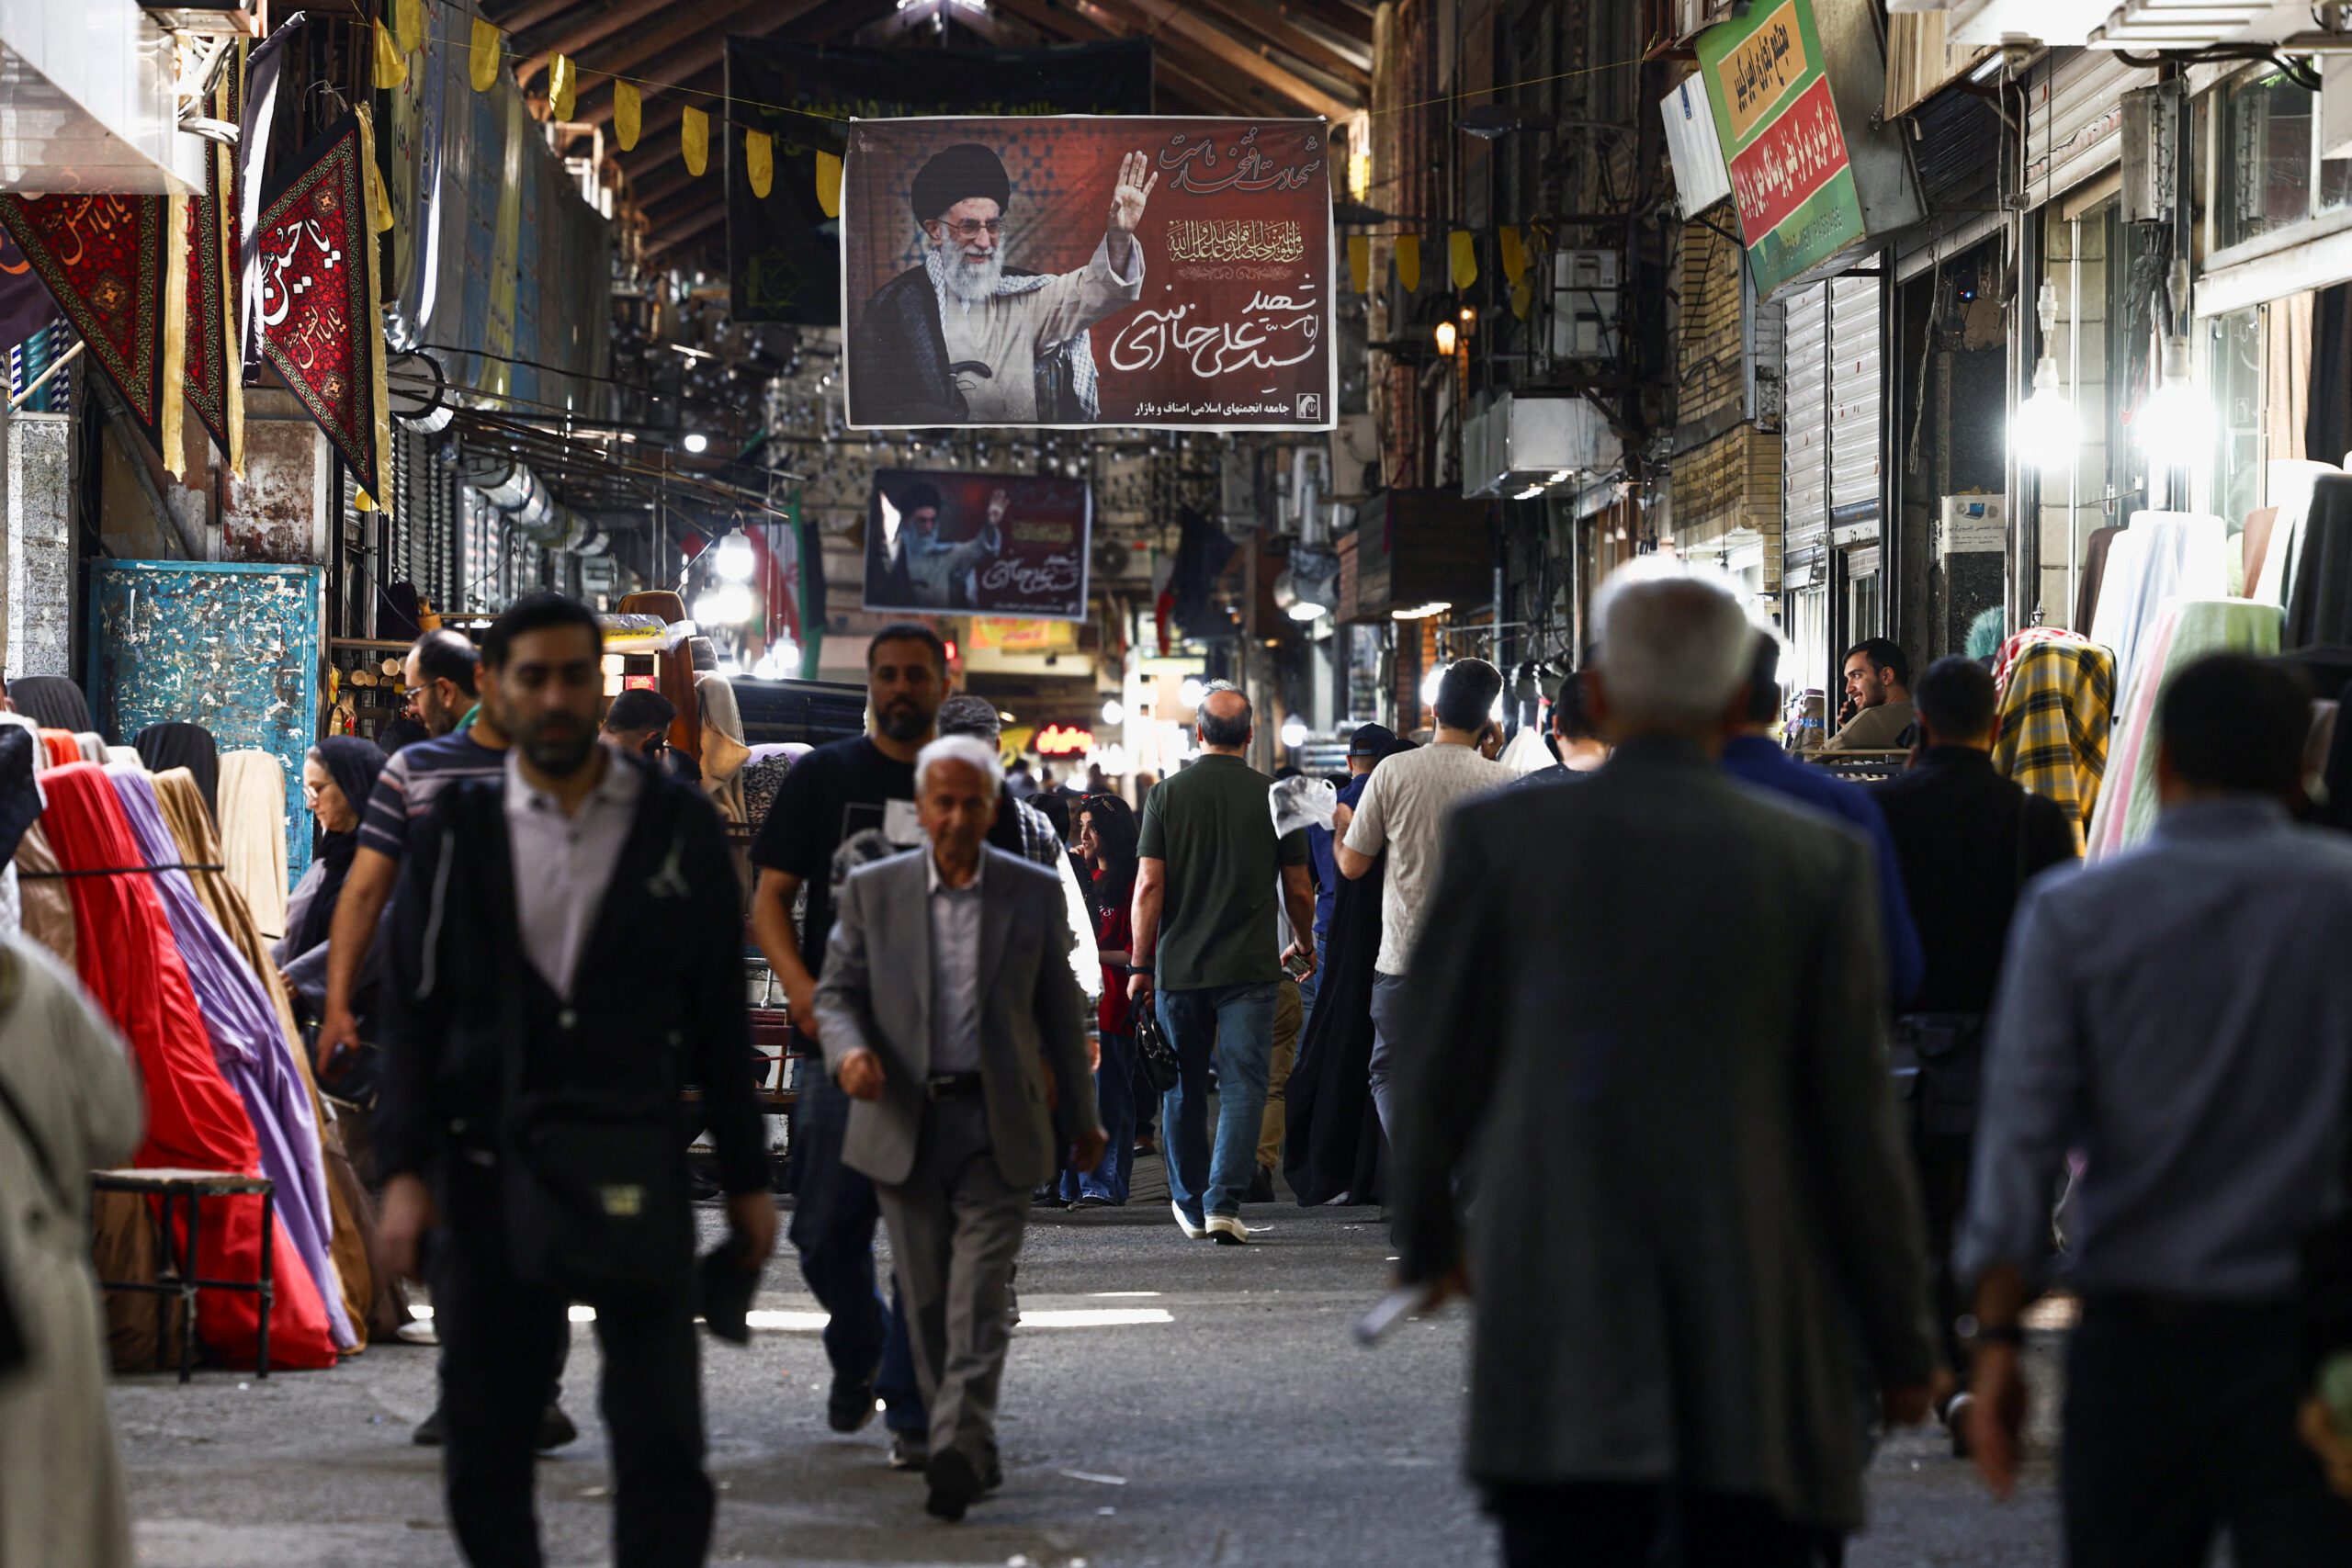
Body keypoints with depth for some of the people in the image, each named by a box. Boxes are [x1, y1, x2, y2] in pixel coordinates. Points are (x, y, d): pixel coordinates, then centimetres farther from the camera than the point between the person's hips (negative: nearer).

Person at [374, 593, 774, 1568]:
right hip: (490, 1168, 1)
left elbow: (721, 1016, 7)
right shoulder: (458, 836, 5)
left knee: (662, 1442, -6)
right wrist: (404, 1172, -8)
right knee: (484, 1441, 6)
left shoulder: (678, 828, 5)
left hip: (632, 1170, -1)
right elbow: (411, 1013, 3)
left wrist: (746, 1180, 6)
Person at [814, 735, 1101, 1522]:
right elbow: (837, 991, 5)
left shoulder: (1034, 892, 5)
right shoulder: (872, 890, 4)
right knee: (926, 1301, 7)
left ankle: (956, 1450, -22)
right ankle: (970, 1449, 20)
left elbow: (1059, 1009, 11)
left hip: (998, 1125, -2)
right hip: (904, 1123, 2)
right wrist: (847, 1050, -18)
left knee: (978, 1297, -13)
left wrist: (1080, 1117, 17)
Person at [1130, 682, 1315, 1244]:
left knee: (1183, 1089, 13)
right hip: (1250, 967, -1)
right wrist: (1305, 946, 22)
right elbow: (1298, 891, 4)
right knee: (1243, 1085, -1)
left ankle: (1191, 1203, 22)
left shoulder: (1167, 796, -2)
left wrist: (1141, 965, 1)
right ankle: (1224, 1202, -14)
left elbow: (1149, 886, -5)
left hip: (1180, 966, 1)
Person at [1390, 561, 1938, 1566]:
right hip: (1757, 1353, 0)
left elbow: (1437, 1067, 5)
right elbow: (1854, 1116, 0)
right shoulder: (1819, 861, -2)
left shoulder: (1501, 837, -2)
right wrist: (1902, 1341, 9)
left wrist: (1427, 1235, 24)